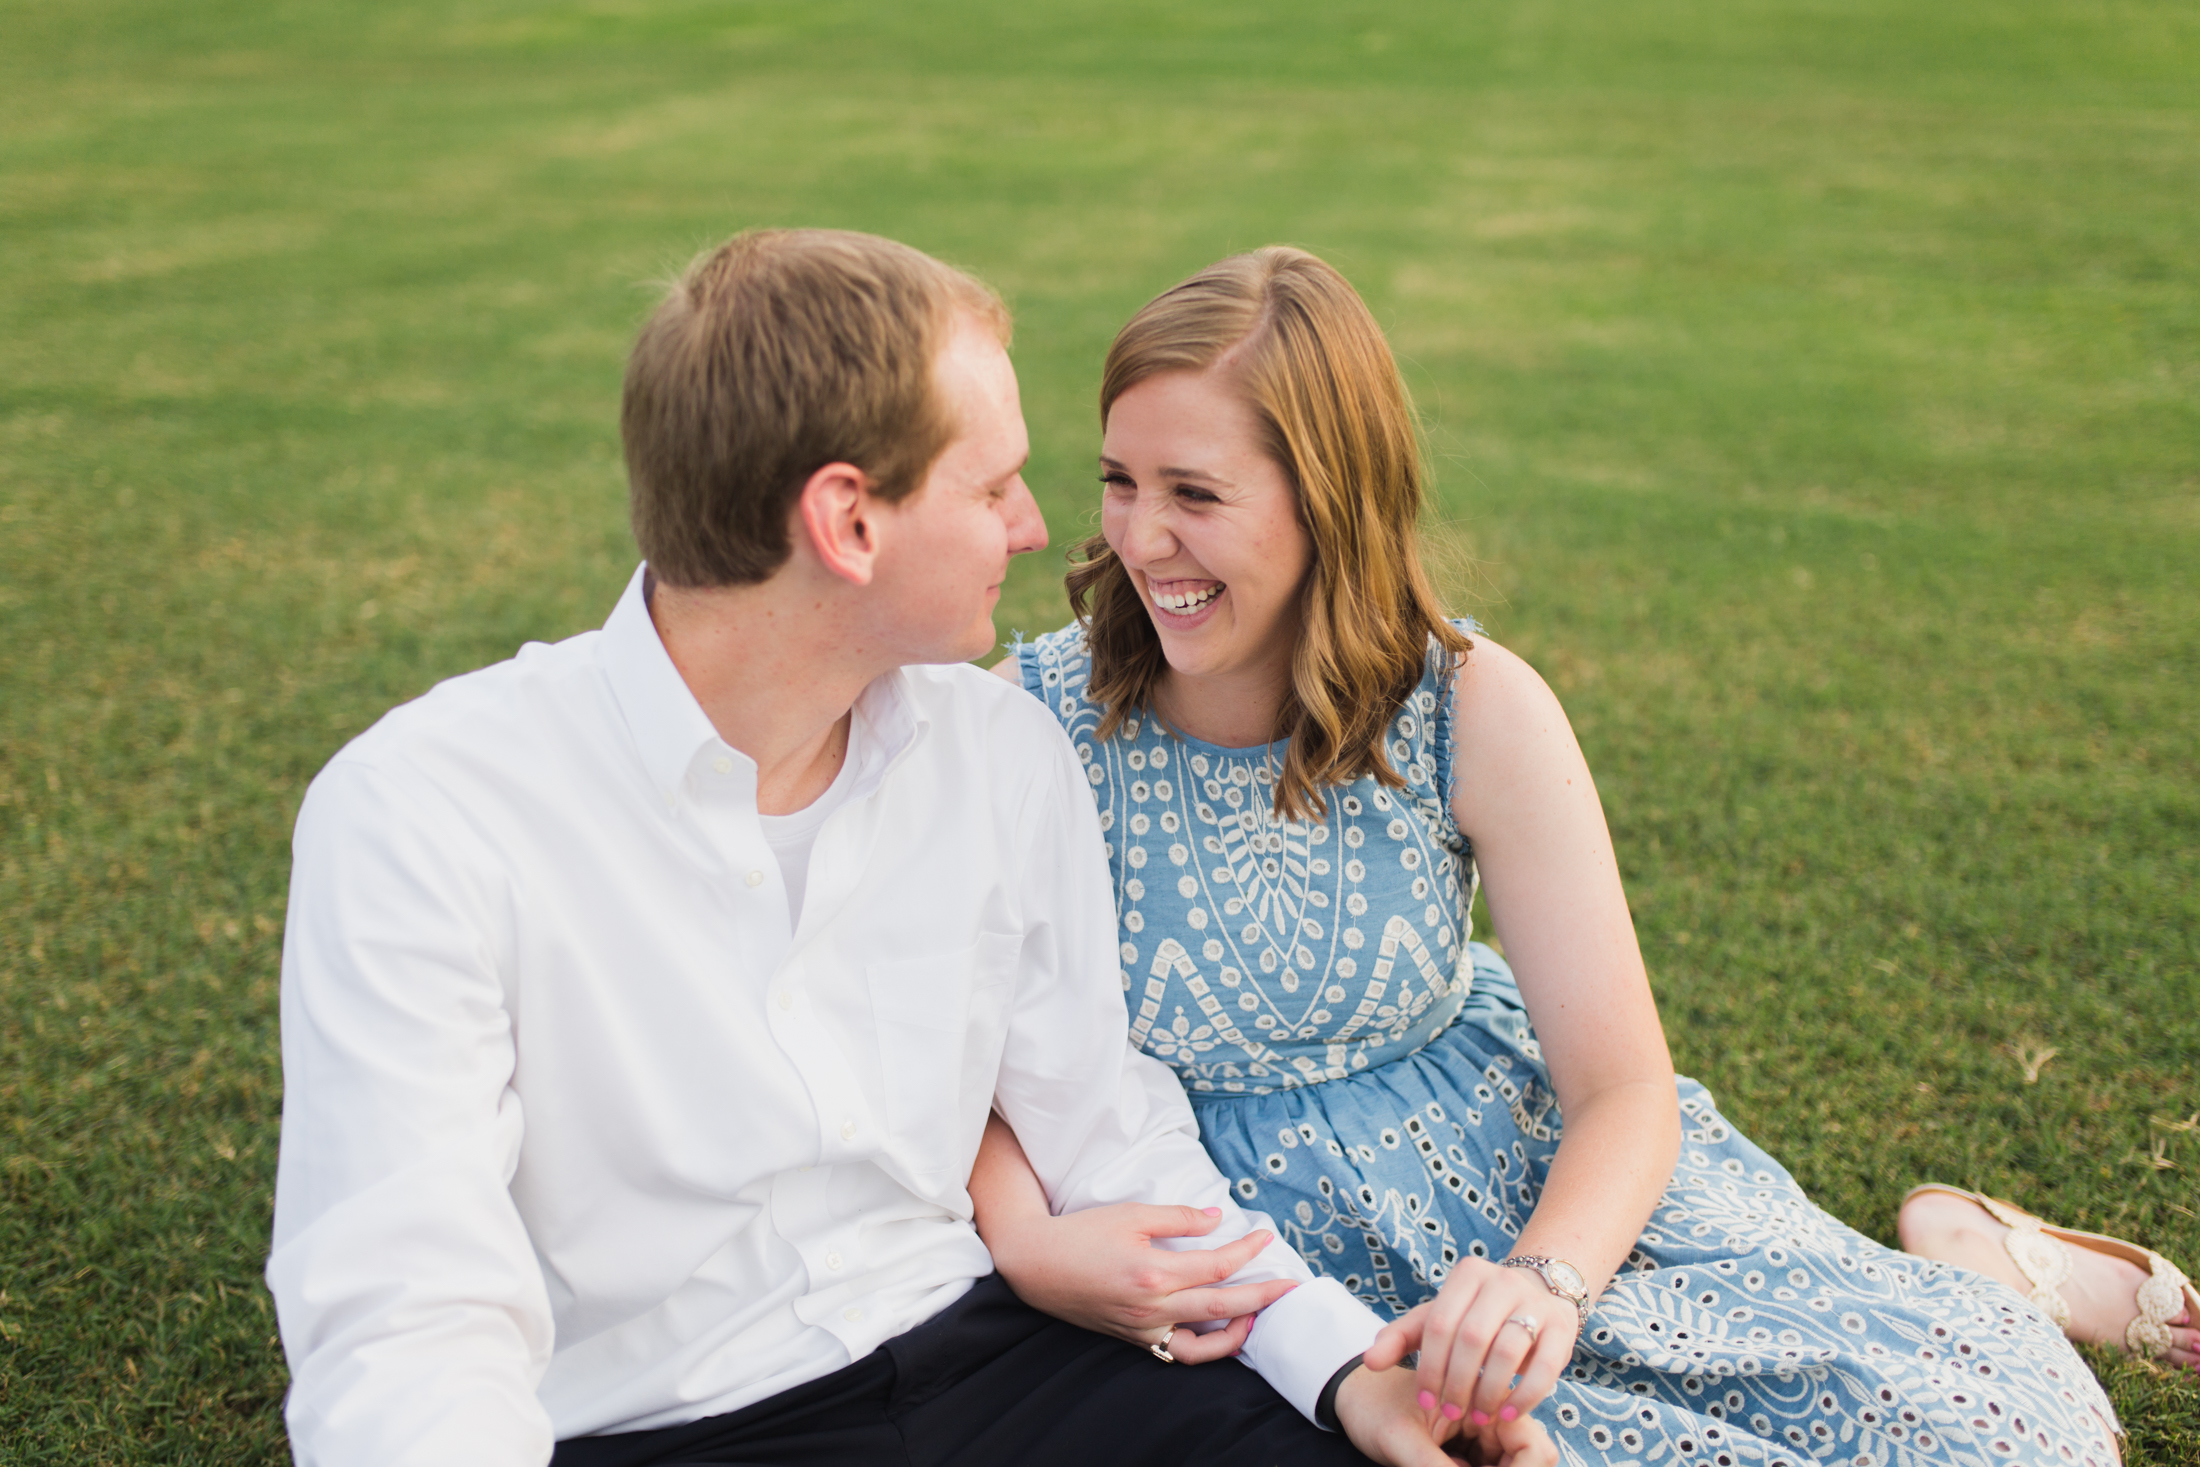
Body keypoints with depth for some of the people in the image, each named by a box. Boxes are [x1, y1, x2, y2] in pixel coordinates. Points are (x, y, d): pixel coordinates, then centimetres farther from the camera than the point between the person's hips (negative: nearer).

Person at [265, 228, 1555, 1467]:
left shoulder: (1009, 757, 4)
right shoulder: (420, 817, -13)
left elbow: (1104, 1124, 11)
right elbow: (406, 1330, -18)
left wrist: (1344, 1362, -2)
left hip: (979, 1355, 5)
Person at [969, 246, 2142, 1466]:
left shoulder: (1473, 711, -13)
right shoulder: (1034, 724, -13)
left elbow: (1622, 1086, -13)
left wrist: (1546, 1277, -32)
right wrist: (1028, 1243, -26)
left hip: (1516, 1160, 0)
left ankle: (1945, 1262, 18)